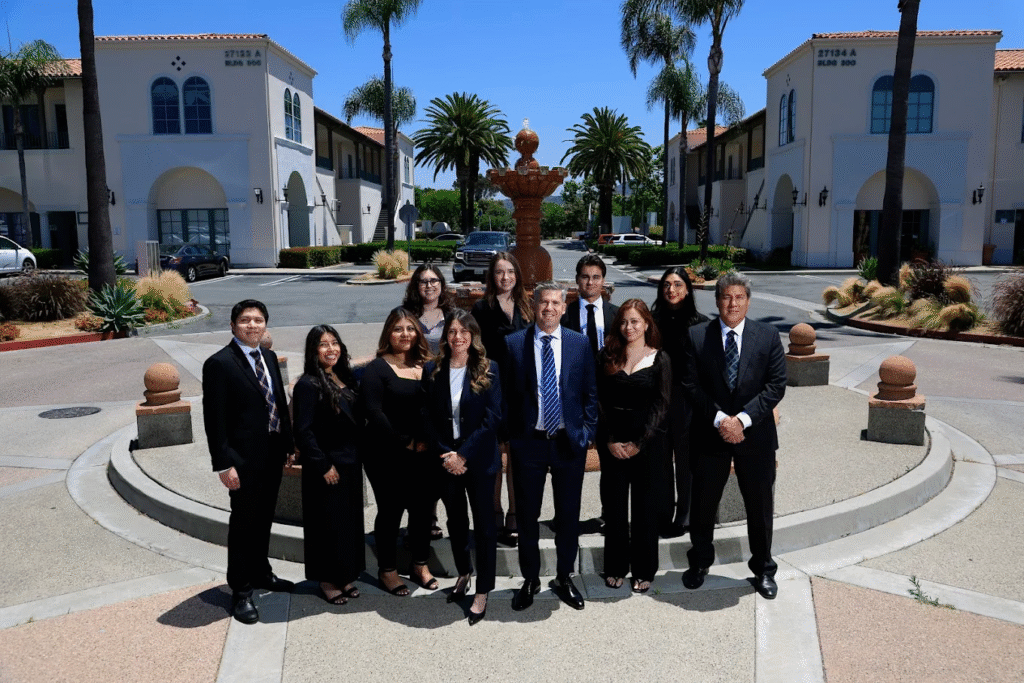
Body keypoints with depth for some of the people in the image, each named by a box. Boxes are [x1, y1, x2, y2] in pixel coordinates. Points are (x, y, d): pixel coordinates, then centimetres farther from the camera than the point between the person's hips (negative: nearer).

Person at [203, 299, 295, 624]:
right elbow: (214, 419, -14)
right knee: (243, 523, 5)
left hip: (273, 454, 7)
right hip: (245, 459, -7)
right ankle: (240, 591, 18)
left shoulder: (269, 357, 10)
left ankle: (260, 573, 38)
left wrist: (289, 444, 10)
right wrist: (224, 464, -17)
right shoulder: (219, 364, -13)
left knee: (264, 519, 20)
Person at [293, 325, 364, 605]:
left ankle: (344, 576, 29)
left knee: (349, 520, 15)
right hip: (326, 468, -7)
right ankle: (327, 580, 21)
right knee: (328, 524, 5)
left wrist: (357, 457, 8)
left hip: (350, 464, 7)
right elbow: (303, 431, -18)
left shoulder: (344, 379, 7)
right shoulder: (308, 385, -15)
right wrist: (323, 466, -17)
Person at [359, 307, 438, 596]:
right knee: (390, 511, 6)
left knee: (424, 508, 11)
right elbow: (373, 412, -14)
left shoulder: (426, 367, 9)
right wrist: (406, 442, -14)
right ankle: (387, 569, 23)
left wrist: (430, 441, -6)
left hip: (422, 455, 5)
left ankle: (420, 564, 30)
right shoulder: (376, 369, -5)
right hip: (387, 456, -4)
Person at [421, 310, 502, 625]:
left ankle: (482, 592, 15)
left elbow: (492, 417, -11)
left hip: (479, 459, -3)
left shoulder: (488, 370, -7)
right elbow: (427, 418, 1)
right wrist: (444, 455, -10)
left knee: (483, 523, 4)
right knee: (455, 520, 17)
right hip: (445, 460, 3)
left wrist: (463, 454, -15)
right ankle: (463, 572, 39)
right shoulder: (432, 371, 1)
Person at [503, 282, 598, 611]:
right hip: (528, 442, -1)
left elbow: (590, 393, 6)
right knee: (527, 514, 10)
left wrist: (586, 432, 0)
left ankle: (564, 578, 30)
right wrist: (510, 434, -3)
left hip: (569, 442, 1)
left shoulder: (580, 344, 2)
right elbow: (505, 393, 1)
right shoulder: (513, 343, -2)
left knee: (569, 514, 12)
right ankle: (530, 580, 28)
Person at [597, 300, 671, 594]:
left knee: (645, 505, 5)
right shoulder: (608, 358, 5)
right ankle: (615, 566, 22)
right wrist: (610, 440, -7)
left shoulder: (659, 359, 0)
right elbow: (600, 401, 2)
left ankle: (644, 570, 19)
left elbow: (660, 405, -4)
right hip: (612, 441, 2)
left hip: (648, 440, -2)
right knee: (614, 504, 7)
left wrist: (638, 443, -10)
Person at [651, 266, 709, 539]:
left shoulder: (700, 323, -3)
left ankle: (684, 518, 22)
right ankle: (663, 516, 24)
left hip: (687, 401, -2)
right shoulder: (653, 321, 3)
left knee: (686, 460, 7)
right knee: (661, 459, 10)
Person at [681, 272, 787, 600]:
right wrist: (720, 419, -16)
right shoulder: (696, 336, -2)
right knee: (703, 503, 11)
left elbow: (776, 385, -6)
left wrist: (743, 419, -16)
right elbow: (691, 385, -6)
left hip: (755, 435, 1)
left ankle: (763, 569, 32)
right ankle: (699, 563, 33)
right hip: (709, 434, 0)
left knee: (760, 505, 12)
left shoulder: (768, 336, -1)